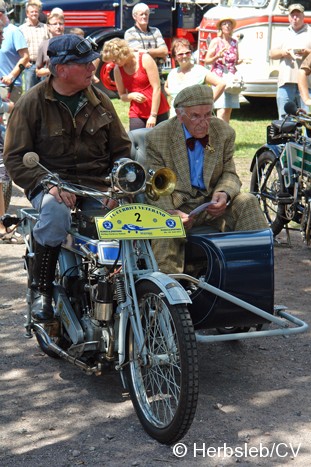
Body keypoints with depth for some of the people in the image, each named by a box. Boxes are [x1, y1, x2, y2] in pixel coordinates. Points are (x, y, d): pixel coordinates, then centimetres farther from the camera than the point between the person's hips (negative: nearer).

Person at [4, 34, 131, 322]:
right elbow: (15, 158, -3)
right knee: (56, 213, -38)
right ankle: (42, 291, -22)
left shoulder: (99, 101, 13)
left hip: (97, 186, 4)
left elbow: (121, 148, 17)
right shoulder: (32, 103, 0)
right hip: (51, 184, -3)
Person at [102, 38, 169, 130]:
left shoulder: (145, 59, -8)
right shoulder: (118, 69, 4)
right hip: (136, 115, 3)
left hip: (158, 112, -3)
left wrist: (153, 115, -13)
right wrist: (132, 96, -14)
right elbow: (122, 96, 10)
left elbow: (156, 88, -10)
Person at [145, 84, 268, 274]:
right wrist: (171, 213, -29)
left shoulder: (225, 132, 3)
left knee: (247, 202, -21)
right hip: (177, 206, -3)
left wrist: (224, 193, -19)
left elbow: (230, 173, 8)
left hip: (213, 204, 3)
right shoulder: (157, 137, -7)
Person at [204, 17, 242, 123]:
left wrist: (242, 61, 2)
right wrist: (217, 56, -18)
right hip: (219, 78, -5)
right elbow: (206, 61, -1)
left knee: (229, 110, 4)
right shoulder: (216, 41, 1)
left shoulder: (234, 42, 16)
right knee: (222, 110, -15)